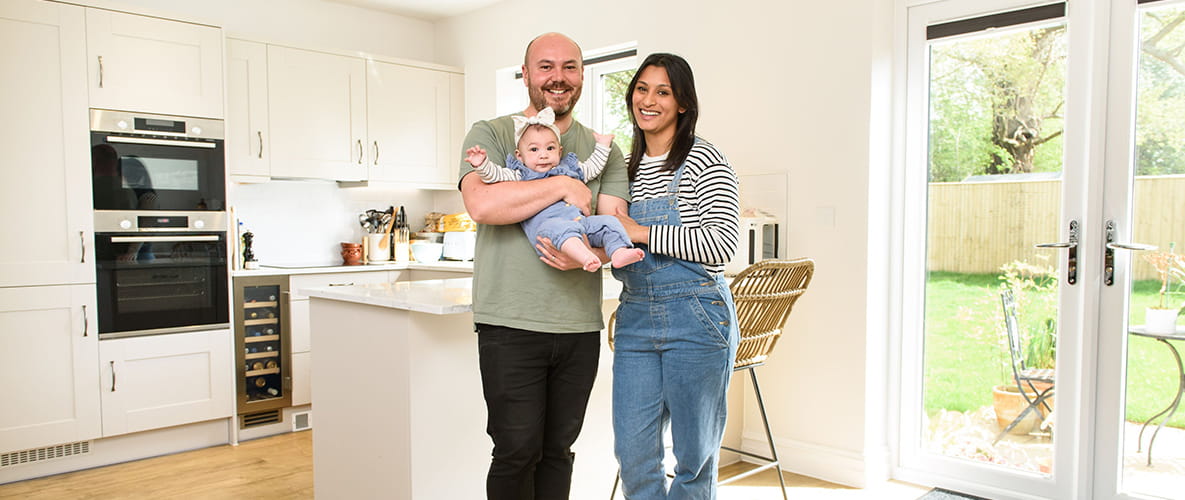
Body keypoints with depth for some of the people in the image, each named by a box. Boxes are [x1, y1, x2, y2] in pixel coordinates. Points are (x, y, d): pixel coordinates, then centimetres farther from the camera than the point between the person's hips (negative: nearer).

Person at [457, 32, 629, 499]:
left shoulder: (604, 152, 12)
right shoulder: (490, 135, 3)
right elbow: (481, 204, -16)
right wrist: (564, 186, -13)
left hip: (580, 326, 4)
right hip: (510, 324, -3)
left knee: (558, 450, 13)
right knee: (517, 450, -1)